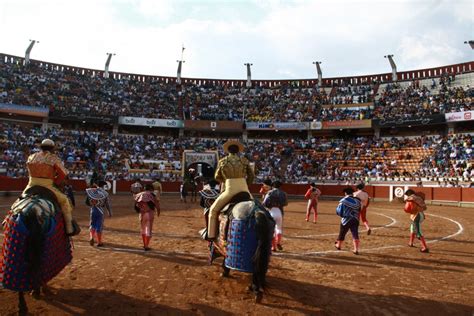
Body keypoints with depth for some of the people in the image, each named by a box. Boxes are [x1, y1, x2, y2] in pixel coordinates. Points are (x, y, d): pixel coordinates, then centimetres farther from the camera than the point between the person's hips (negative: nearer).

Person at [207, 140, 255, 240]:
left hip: (230, 190, -2)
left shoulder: (222, 161, 4)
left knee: (213, 210, 16)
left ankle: (211, 235, 11)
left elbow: (217, 177, 14)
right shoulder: (244, 160, 6)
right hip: (244, 190, 2)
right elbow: (251, 176, 10)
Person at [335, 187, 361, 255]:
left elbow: (338, 211, -7)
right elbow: (359, 211, 6)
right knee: (355, 234, 3)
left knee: (342, 233, 15)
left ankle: (338, 245, 34)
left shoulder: (343, 201, -10)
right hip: (355, 220, 2)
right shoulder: (357, 201, 2)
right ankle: (356, 249, -2)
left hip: (346, 220, -2)